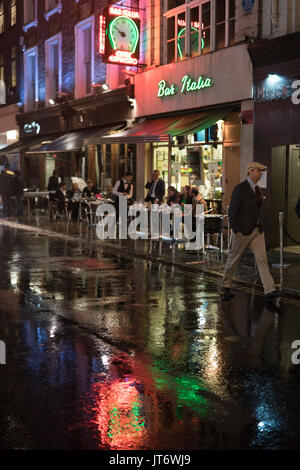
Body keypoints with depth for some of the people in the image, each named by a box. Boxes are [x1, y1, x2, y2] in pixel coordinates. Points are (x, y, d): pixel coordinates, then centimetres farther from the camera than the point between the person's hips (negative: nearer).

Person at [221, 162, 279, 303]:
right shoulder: (240, 188, -12)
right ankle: (225, 287, 23)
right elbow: (232, 211, -15)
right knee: (233, 259, 7)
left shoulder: (257, 189, 13)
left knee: (262, 259, -3)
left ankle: (269, 291, -8)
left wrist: (261, 227, 16)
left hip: (257, 231, 7)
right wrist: (236, 231, -17)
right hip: (243, 231, -7)